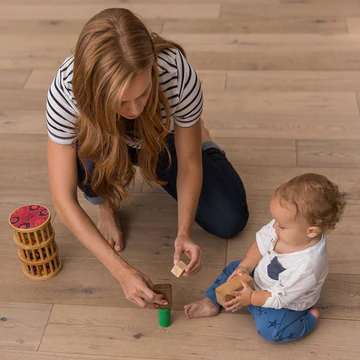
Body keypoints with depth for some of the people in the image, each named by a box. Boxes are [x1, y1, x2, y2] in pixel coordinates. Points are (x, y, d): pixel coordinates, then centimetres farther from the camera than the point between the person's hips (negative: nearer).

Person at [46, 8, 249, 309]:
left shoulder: (178, 74, -39)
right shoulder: (66, 89, -39)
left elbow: (189, 165, -22)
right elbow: (64, 200, -34)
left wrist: (184, 233, -35)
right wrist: (122, 271, -40)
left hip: (164, 142, 1)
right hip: (105, 145, 0)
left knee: (230, 222, -7)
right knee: (86, 161, -38)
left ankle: (203, 141, 22)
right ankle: (108, 205, 0)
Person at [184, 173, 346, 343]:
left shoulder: (306, 266, -41)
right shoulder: (283, 227, -24)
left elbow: (281, 296, -30)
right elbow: (261, 244, -6)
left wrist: (251, 297, -26)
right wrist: (245, 267, -15)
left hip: (288, 303, -7)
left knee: (268, 328, -26)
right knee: (233, 268, 6)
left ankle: (310, 318, -5)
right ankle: (211, 303, 18)